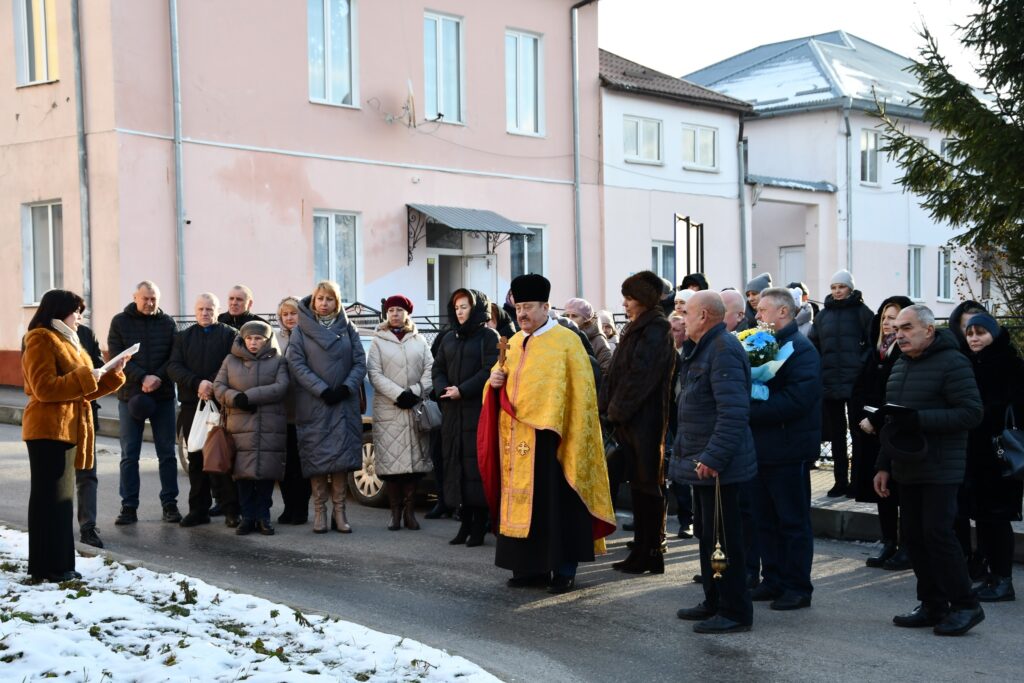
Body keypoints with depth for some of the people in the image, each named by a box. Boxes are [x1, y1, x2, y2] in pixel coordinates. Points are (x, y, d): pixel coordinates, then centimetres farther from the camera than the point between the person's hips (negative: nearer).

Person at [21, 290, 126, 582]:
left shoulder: (66, 342, 20)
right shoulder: (41, 341, -9)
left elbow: (82, 390, 21)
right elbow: (44, 388, -20)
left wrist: (113, 374, 9)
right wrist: (84, 378, -19)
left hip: (67, 429, 10)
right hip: (49, 430, -10)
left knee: (60, 498, 10)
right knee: (50, 498, -6)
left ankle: (58, 565, 15)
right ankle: (48, 567, -2)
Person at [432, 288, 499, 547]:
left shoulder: (488, 336, 0)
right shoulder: (449, 339, 18)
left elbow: (490, 370, -10)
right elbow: (437, 368, 15)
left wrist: (462, 390, -14)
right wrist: (443, 389, -5)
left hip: (478, 409, -6)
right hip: (452, 411, 6)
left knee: (477, 463, -8)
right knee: (456, 463, 2)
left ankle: (479, 526, -4)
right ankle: (465, 523, 7)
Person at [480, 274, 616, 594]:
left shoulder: (566, 341, -5)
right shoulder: (514, 343, 14)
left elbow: (580, 392, -8)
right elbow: (503, 379, 23)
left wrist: (570, 436, -15)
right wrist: (495, 380, -1)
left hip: (549, 435, -6)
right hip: (516, 438, 6)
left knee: (556, 504, -2)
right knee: (521, 500, 8)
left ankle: (563, 570, 7)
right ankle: (530, 566, 17)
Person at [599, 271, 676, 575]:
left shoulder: (655, 331, -14)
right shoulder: (638, 329, 15)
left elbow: (639, 377, -20)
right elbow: (618, 373, 16)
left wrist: (617, 410, -13)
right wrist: (609, 406, 7)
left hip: (645, 421, -9)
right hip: (630, 420, 9)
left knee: (646, 485, -2)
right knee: (639, 484, 12)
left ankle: (650, 554, 6)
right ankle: (643, 551, 18)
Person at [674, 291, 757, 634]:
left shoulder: (723, 351, -20)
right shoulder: (701, 349, 15)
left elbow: (733, 412, -27)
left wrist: (713, 458, -28)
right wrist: (685, 448, 21)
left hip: (717, 466, -11)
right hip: (702, 461, 11)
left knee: (723, 538, -3)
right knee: (707, 534, 18)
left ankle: (735, 612, 6)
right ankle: (714, 602, 29)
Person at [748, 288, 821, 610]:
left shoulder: (801, 349, -13)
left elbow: (797, 400, -24)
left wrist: (751, 410, -22)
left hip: (788, 449, -8)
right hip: (762, 447, 8)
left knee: (793, 521, 1)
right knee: (765, 519, 13)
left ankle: (798, 587, 10)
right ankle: (773, 580, 24)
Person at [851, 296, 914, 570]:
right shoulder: (877, 352, 13)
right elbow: (858, 389, 11)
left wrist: (875, 421, -16)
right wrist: (862, 418, -4)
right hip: (872, 433, 7)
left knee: (902, 493, -2)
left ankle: (907, 548, 6)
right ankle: (889, 545, 19)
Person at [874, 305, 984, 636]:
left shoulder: (952, 363, -10)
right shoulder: (900, 367, 16)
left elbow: (971, 412, -18)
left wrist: (919, 419, -25)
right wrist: (884, 465, 19)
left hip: (940, 469, -8)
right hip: (908, 468, 8)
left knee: (937, 533, -10)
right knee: (913, 535, 7)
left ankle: (965, 605, 3)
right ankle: (933, 606, 17)